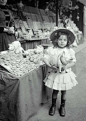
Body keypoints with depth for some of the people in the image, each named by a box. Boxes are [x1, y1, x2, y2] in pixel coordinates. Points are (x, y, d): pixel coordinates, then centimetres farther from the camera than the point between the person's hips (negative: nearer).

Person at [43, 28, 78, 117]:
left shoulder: (70, 51, -7)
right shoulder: (51, 49, -9)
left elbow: (73, 62, -7)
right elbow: (45, 58, -7)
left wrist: (66, 66, -23)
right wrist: (50, 66, -23)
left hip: (65, 74, 1)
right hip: (54, 74, -1)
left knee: (64, 91, 14)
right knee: (55, 91, 10)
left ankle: (62, 106, 36)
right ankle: (53, 106, 34)